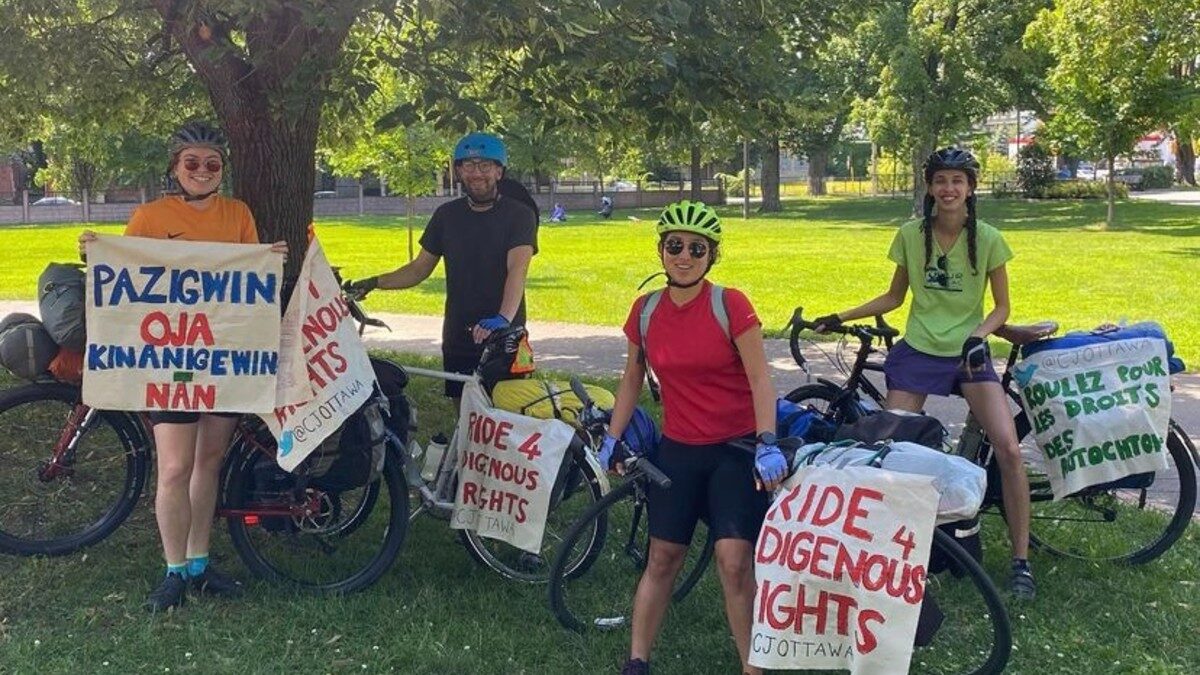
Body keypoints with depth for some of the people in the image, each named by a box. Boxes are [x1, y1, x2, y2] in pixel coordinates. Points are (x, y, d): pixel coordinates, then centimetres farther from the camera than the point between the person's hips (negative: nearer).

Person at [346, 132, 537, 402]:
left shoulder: (519, 215, -5)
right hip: (457, 341, 4)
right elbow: (419, 269, 15)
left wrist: (503, 318, -37)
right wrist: (374, 283, 0)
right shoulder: (447, 215, 9)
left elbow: (517, 269, -20)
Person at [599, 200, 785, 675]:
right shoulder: (646, 311, 0)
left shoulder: (730, 305, -11)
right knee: (663, 558, 9)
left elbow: (760, 380, -13)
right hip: (677, 451, 4)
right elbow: (632, 378, 12)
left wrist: (767, 444, -24)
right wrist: (613, 438, 11)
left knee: (735, 562, -12)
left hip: (736, 449, -3)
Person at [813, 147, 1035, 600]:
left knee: (1009, 449, -16)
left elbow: (1001, 307, 0)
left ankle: (1021, 560, -4)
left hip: (969, 355, -1)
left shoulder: (987, 239, -5)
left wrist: (979, 336, -19)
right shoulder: (910, 235, -1)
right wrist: (840, 318, 2)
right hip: (917, 353, 2)